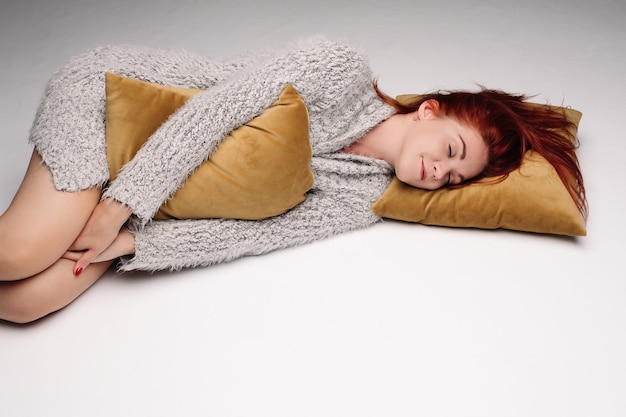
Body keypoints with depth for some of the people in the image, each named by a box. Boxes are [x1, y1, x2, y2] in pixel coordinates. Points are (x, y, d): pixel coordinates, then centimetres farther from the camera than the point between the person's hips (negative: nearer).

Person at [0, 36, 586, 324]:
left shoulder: (360, 201, -2)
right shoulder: (342, 69, -16)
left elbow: (255, 232, -11)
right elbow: (219, 105, -21)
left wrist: (133, 242, -19)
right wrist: (122, 203, -27)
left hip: (156, 203, 4)